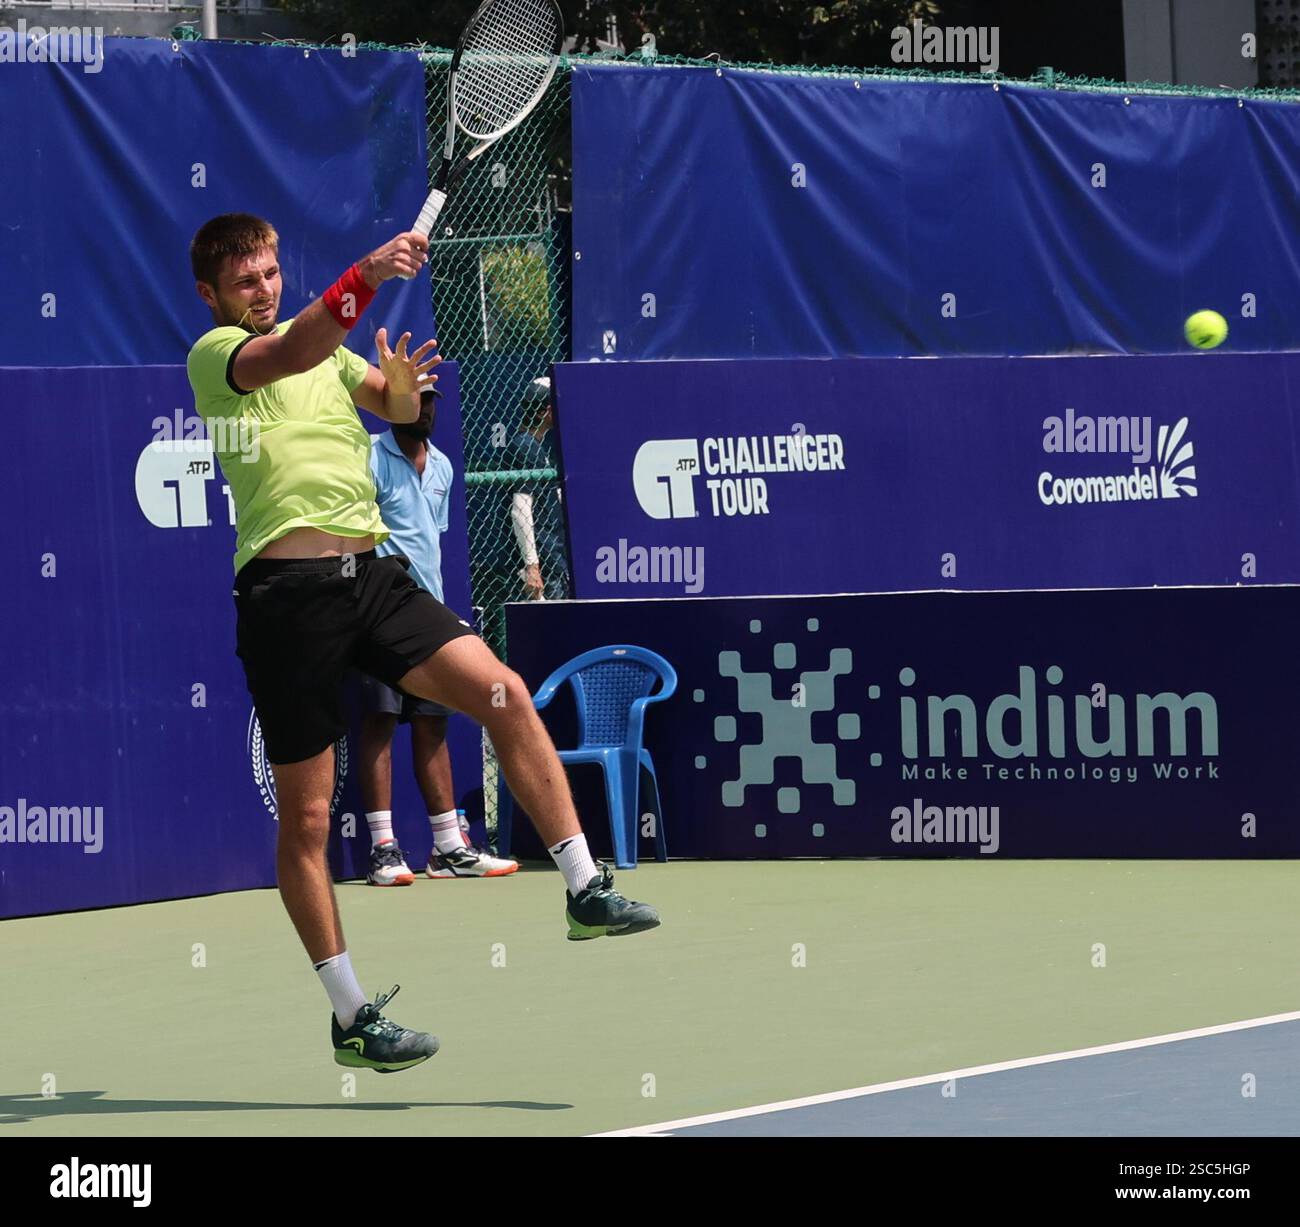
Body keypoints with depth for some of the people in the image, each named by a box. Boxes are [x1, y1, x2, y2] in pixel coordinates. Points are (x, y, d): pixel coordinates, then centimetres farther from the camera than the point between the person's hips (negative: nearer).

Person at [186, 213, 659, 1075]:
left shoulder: (326, 347, 22)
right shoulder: (215, 354, -1)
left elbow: (396, 407, 12)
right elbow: (286, 356, -22)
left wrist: (403, 385, -13)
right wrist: (364, 277, -37)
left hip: (370, 573, 6)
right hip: (288, 589, -6)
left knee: (504, 692, -12)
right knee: (307, 817, -1)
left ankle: (586, 891, -8)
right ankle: (351, 1018, 6)